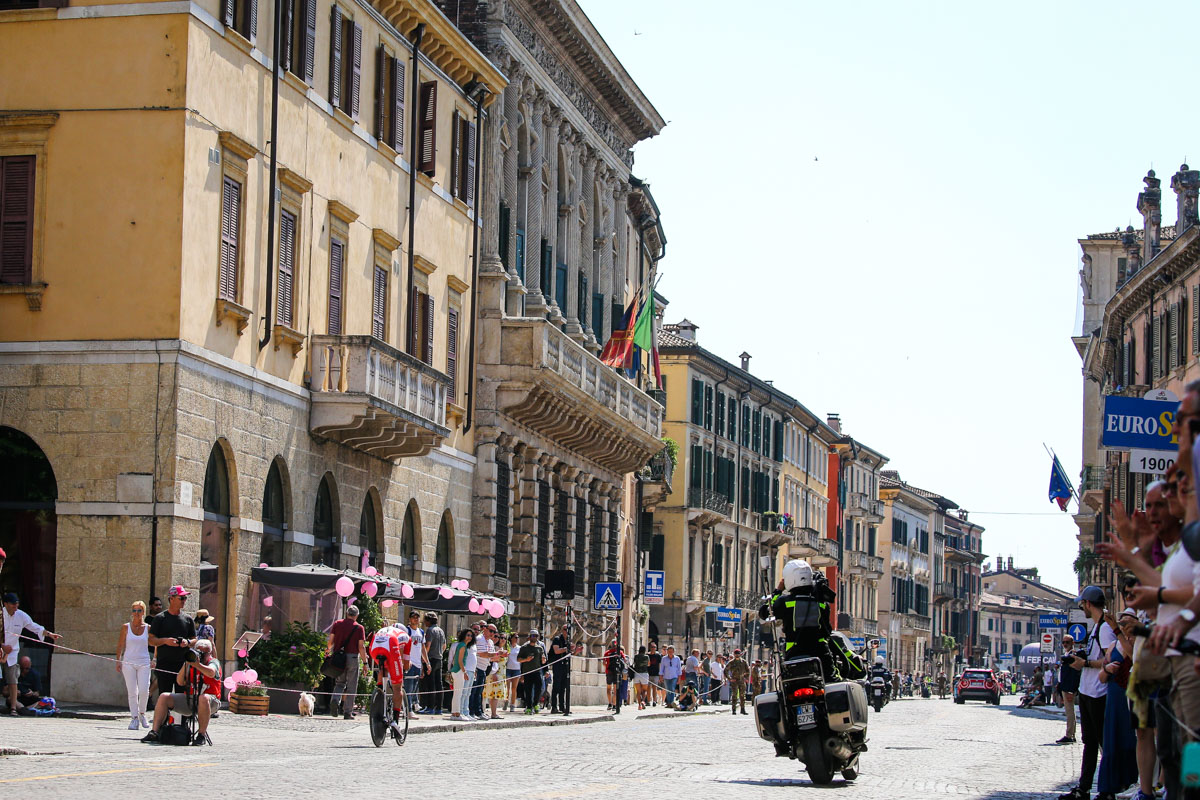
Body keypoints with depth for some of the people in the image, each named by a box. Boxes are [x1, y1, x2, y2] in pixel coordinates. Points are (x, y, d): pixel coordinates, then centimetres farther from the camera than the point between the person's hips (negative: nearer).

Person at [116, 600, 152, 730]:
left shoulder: (148, 628, 5)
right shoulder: (126, 627, 5)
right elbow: (120, 646, 8)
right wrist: (118, 661, 2)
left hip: (144, 663, 0)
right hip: (129, 662, 0)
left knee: (143, 690, -11)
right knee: (132, 692, -3)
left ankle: (142, 714, 12)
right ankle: (134, 718, 3)